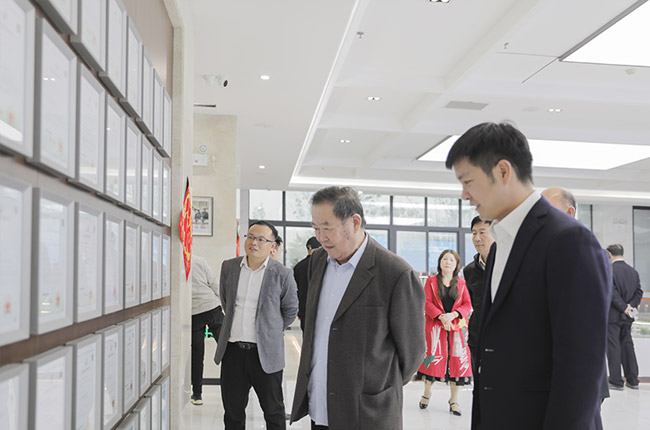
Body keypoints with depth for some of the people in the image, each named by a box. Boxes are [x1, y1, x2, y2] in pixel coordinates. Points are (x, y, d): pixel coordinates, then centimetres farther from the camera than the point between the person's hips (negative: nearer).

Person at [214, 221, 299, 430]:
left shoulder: (282, 274, -8)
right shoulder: (228, 267, 4)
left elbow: (290, 310, 5)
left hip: (265, 353, -3)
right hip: (232, 349, 4)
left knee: (273, 412, 9)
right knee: (232, 411, 14)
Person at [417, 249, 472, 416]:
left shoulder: (461, 284, 9)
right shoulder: (431, 281, 5)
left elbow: (467, 305, 3)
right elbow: (427, 303, -3)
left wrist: (453, 315, -14)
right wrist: (441, 316, -17)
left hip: (457, 327, 1)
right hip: (435, 326, -1)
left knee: (457, 360, -1)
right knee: (433, 358, 1)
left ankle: (454, 400, 10)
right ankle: (427, 393, 21)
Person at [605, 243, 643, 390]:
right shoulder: (633, 271, 9)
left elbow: (612, 292, -20)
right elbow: (639, 292, 5)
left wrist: (624, 308, -15)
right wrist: (631, 306, -4)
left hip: (613, 315, -6)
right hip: (627, 318, 6)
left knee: (613, 347, 0)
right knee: (627, 345, 13)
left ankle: (616, 381, 3)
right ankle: (632, 380, 16)